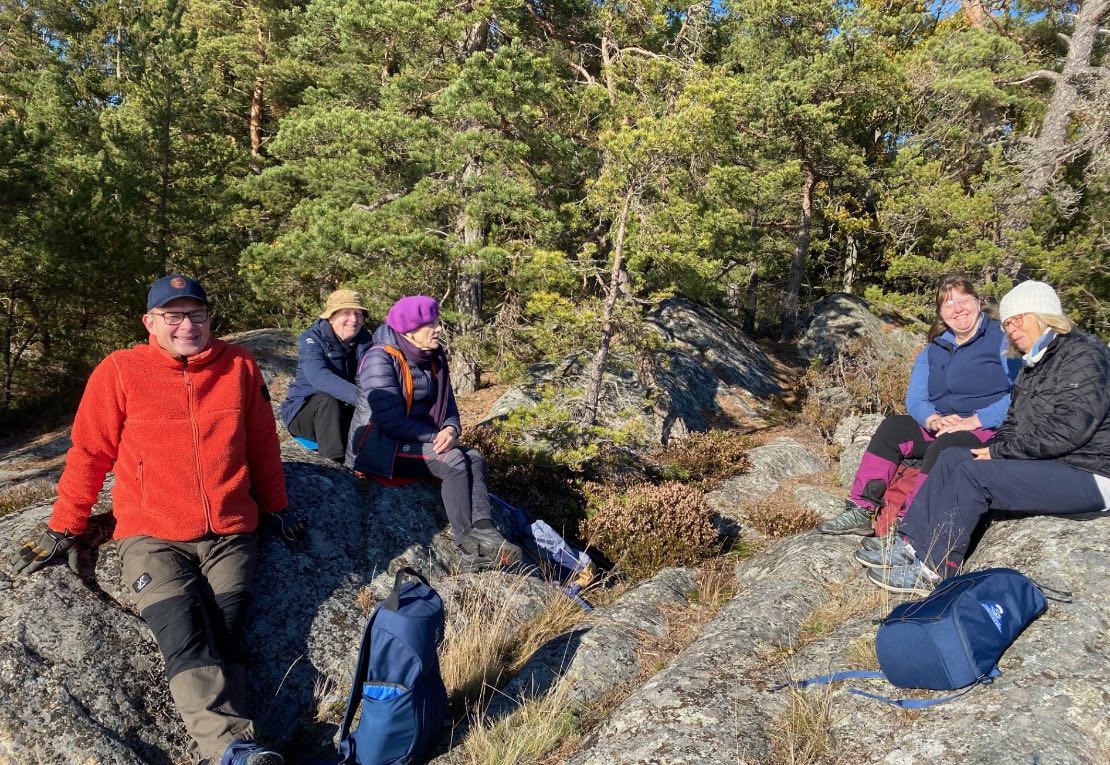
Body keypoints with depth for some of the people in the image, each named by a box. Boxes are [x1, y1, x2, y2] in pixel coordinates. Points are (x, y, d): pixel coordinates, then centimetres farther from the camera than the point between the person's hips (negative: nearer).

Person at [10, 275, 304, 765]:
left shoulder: (239, 366, 5)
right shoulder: (120, 371, 0)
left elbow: (262, 445, 15)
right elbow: (89, 455, 7)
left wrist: (276, 506, 21)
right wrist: (64, 529, 10)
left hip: (230, 535, 2)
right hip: (152, 537, -2)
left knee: (224, 641, -13)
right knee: (185, 640, -20)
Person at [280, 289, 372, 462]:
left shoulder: (363, 339, -2)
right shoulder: (312, 339, -17)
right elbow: (319, 376, -36)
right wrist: (358, 395, -50)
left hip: (343, 410, 4)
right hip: (304, 409, -4)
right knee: (327, 400, -35)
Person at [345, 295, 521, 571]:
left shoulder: (434, 358, 8)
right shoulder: (381, 358, -16)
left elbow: (448, 405, 10)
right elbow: (391, 420, -23)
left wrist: (451, 429, -13)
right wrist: (435, 437, -20)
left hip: (418, 442, 7)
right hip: (380, 445, -7)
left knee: (474, 458, -19)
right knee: (454, 461, -28)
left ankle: (484, 532, -36)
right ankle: (470, 547, -26)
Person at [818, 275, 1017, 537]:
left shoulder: (1003, 340, -4)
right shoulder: (933, 351, 15)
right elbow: (915, 399, 7)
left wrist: (974, 420, -23)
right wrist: (934, 420, -16)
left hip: (990, 432, -6)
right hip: (940, 431, 6)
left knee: (944, 445, -34)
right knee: (893, 427, -15)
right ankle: (861, 511, -20)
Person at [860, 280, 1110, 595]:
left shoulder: (1083, 354, -12)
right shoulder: (1034, 363, 17)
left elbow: (1071, 427, -22)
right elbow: (1014, 423, 19)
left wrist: (1001, 451, -16)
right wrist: (991, 449, -2)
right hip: (1046, 463, 9)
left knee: (973, 473, -24)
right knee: (953, 457, -5)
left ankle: (932, 570, -20)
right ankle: (909, 547, -11)